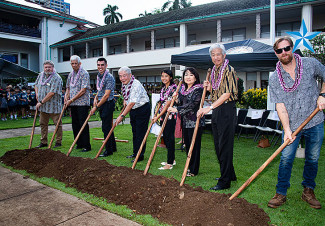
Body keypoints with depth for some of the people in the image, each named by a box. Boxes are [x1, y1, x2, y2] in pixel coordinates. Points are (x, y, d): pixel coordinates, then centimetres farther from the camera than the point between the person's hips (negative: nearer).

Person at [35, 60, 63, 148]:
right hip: (42, 105, 7)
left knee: (57, 124, 1)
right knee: (43, 124, 12)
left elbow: (52, 93, -21)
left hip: (53, 106, -7)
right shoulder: (40, 75, 9)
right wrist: (37, 94, 8)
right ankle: (43, 142, 23)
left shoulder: (57, 78, -15)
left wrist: (41, 102, -17)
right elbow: (36, 84, 28)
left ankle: (58, 142, 12)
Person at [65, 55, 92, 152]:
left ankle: (86, 146, 0)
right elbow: (68, 87, 24)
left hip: (82, 103, -7)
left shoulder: (84, 74, -8)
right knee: (75, 124, 10)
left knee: (83, 124, -7)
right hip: (73, 104, 7)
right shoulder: (71, 74, 15)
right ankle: (79, 144, 20)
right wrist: (66, 96, 4)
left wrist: (71, 100, -13)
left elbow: (83, 90, -15)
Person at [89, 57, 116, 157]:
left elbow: (106, 95, -19)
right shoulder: (98, 76, 12)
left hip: (108, 104, -9)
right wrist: (96, 98, 6)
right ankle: (113, 147, 26)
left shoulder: (109, 77, -16)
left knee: (106, 127, -5)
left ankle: (108, 150, 5)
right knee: (107, 127, 15)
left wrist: (96, 107, -15)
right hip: (101, 104, 9)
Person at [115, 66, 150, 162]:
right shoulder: (124, 83, 1)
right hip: (133, 110, 9)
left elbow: (132, 103, -31)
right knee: (134, 132, 13)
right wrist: (125, 100, 12)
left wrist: (122, 116, -31)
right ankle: (135, 153, 24)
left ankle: (140, 155, 3)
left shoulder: (136, 85, -26)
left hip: (142, 109, -9)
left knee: (140, 133, -6)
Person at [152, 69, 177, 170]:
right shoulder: (163, 88, 15)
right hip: (163, 116, 9)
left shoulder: (173, 87, -11)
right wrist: (156, 115, 12)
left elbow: (168, 104, -16)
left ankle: (170, 163, 1)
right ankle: (172, 159, 25)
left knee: (169, 138, -6)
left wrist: (158, 116, -14)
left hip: (170, 115, -9)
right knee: (165, 137, 13)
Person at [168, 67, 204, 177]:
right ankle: (189, 167, 29)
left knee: (194, 146, 0)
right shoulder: (182, 89, 12)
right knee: (187, 144, 14)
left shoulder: (198, 89, -11)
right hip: (185, 121, 7)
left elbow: (191, 105, -21)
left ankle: (193, 170, 12)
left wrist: (176, 109, -22)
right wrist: (176, 99, 0)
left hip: (195, 122, -7)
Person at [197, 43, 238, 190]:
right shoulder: (214, 71, 16)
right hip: (216, 111, 9)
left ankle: (225, 181, 5)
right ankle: (230, 174, 29)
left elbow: (227, 94, -19)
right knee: (218, 146, 14)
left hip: (227, 111, -9)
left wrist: (210, 108, -25)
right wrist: (209, 88, 2)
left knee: (225, 146, -5)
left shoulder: (229, 70, -9)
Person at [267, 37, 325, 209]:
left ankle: (308, 192, 28)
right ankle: (281, 194, 11)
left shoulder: (311, 64, -2)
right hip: (291, 125, -1)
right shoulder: (274, 78, -4)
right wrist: (286, 129, -17)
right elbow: (280, 106, -9)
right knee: (286, 159, -2)